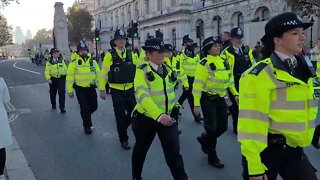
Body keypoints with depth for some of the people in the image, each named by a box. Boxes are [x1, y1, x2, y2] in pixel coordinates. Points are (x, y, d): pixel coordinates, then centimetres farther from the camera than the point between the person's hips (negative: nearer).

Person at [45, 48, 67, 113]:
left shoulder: (62, 61, 4)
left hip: (61, 78, 0)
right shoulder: (49, 62, -3)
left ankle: (62, 107, -4)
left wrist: (66, 76, 11)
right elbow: (47, 71, -6)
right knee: (53, 93, 14)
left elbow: (65, 69, 11)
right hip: (53, 79, 0)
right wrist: (48, 79, -17)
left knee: (62, 93, -10)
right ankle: (53, 104, 36)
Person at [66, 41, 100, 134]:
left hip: (91, 88, 3)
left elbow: (98, 74, 3)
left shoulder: (93, 62, 3)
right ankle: (87, 126, 16)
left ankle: (85, 116, 43)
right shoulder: (74, 63, -6)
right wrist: (70, 90, -6)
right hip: (80, 89, -3)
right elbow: (70, 77, -4)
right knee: (85, 108, -3)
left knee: (94, 106, 12)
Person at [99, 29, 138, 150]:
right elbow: (103, 73, -5)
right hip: (116, 91, -3)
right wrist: (102, 90, -5)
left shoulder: (131, 54, 4)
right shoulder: (110, 55, -7)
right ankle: (123, 139, 22)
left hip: (130, 89, 4)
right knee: (120, 116, 4)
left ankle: (122, 127, 37)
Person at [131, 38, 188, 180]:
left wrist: (173, 106, 18)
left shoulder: (167, 70, 2)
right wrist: (158, 115, -40)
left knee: (174, 152, -4)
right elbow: (142, 96, -29)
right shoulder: (142, 71, -15)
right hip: (145, 118, -3)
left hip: (167, 117, 4)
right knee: (141, 149, 18)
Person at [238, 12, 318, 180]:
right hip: (266, 149, -7)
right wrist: (254, 166, -21)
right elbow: (252, 122, -22)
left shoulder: (303, 68, 7)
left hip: (294, 150, 7)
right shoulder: (260, 74, -19)